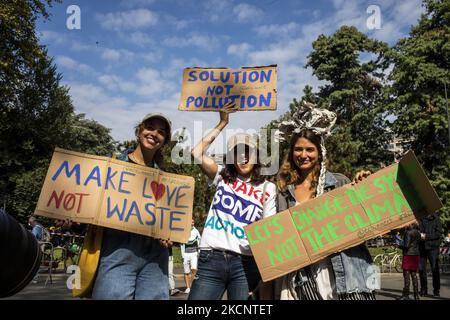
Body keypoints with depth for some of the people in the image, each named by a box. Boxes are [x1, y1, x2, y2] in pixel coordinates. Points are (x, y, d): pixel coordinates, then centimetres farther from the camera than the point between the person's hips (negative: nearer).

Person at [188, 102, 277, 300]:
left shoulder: (268, 188, 10)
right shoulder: (222, 177, 12)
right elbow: (197, 153, -1)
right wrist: (222, 124, 4)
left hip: (245, 263, 0)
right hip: (211, 259, 0)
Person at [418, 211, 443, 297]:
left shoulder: (436, 220, -1)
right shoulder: (422, 220, 10)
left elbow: (439, 233, -9)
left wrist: (426, 236, -16)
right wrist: (420, 234, -11)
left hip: (433, 247, -4)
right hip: (422, 247, 4)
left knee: (435, 269, 1)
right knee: (421, 269, 5)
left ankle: (436, 290, 12)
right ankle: (423, 290, 15)